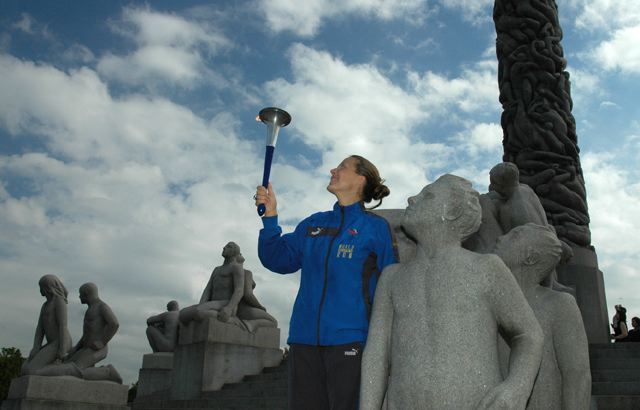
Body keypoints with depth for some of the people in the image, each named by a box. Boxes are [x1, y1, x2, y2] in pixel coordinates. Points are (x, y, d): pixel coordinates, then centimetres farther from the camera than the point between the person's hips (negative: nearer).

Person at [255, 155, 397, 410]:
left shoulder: (375, 227, 0)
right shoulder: (313, 224, 14)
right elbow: (280, 260, 10)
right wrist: (270, 217, -2)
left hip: (349, 339, -5)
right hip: (304, 339, 5)